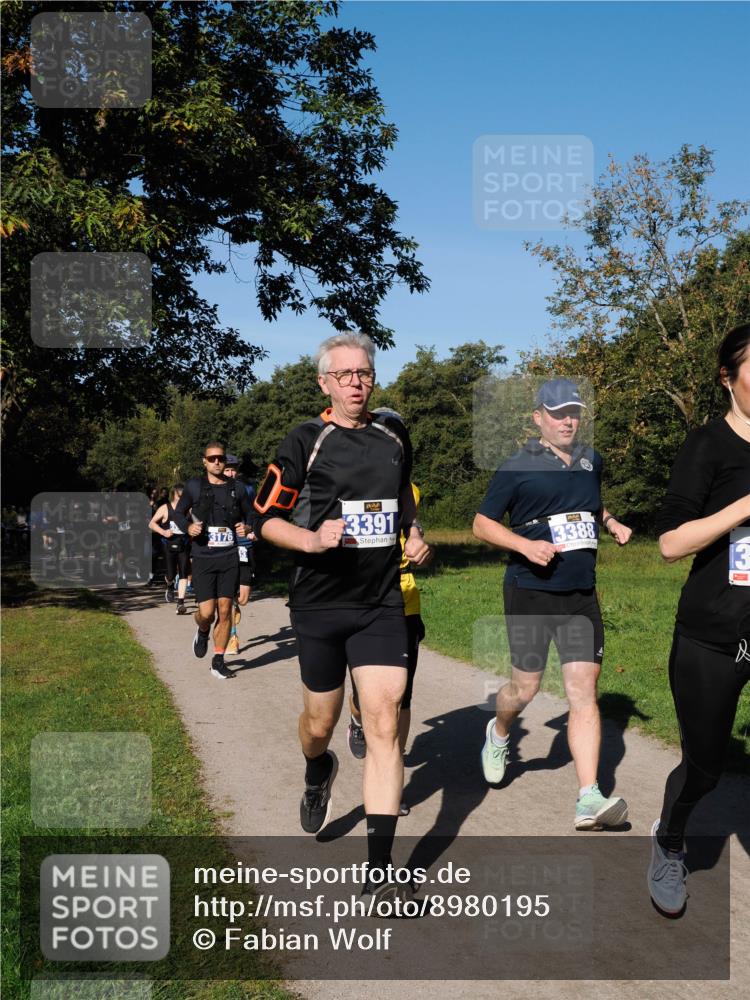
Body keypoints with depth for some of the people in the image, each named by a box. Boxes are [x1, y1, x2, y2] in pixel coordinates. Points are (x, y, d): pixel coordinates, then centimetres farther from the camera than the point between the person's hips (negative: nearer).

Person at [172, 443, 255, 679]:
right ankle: (202, 632, 29)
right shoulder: (194, 486, 2)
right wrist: (188, 527, -8)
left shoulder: (236, 489, 7)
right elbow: (179, 512, 12)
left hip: (229, 557, 2)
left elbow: (249, 514, 19)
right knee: (206, 612, -8)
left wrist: (246, 527, -3)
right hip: (203, 557, -2)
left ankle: (218, 662, 14)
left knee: (225, 610, 2)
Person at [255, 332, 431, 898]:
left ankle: (380, 866, -3)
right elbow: (267, 518, -3)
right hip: (319, 603, -2)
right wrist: (311, 539, -21)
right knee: (320, 720, 12)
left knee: (384, 722, -9)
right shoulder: (305, 443, -4)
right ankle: (318, 772, 50)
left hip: (382, 605, 2)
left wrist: (415, 534, 9)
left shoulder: (394, 436, 9)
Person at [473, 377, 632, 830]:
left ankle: (589, 800, -4)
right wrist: (526, 545, -18)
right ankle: (499, 733, 40)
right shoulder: (518, 468, -6)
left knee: (584, 691, -3)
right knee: (526, 687, 5)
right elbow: (482, 523, -3)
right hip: (531, 593, -4)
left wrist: (613, 523, 12)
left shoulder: (591, 462, 10)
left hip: (582, 596, 4)